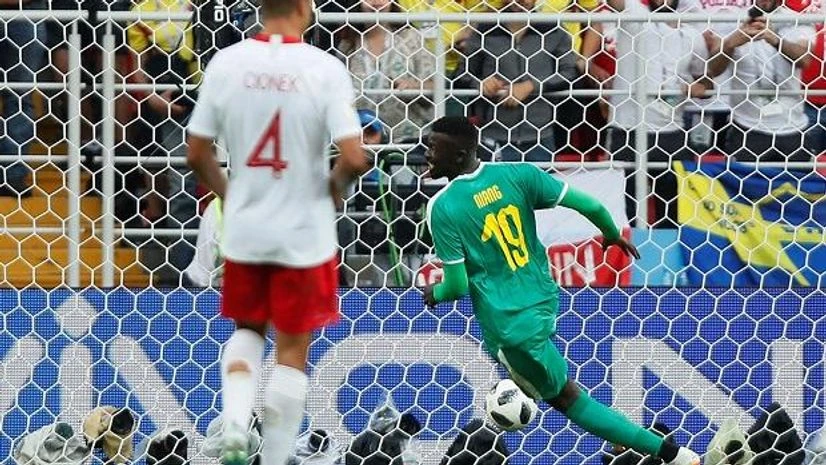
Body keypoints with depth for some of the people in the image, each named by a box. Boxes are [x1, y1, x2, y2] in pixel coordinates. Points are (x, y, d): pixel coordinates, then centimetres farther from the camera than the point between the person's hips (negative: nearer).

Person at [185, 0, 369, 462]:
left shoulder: (226, 63, -5)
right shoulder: (325, 68, -14)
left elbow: (197, 154, 1)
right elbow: (354, 159, -19)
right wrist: (334, 186, 3)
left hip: (244, 229, 3)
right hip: (304, 233, -3)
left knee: (248, 329, 24)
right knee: (293, 351, 11)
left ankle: (235, 422, 1)